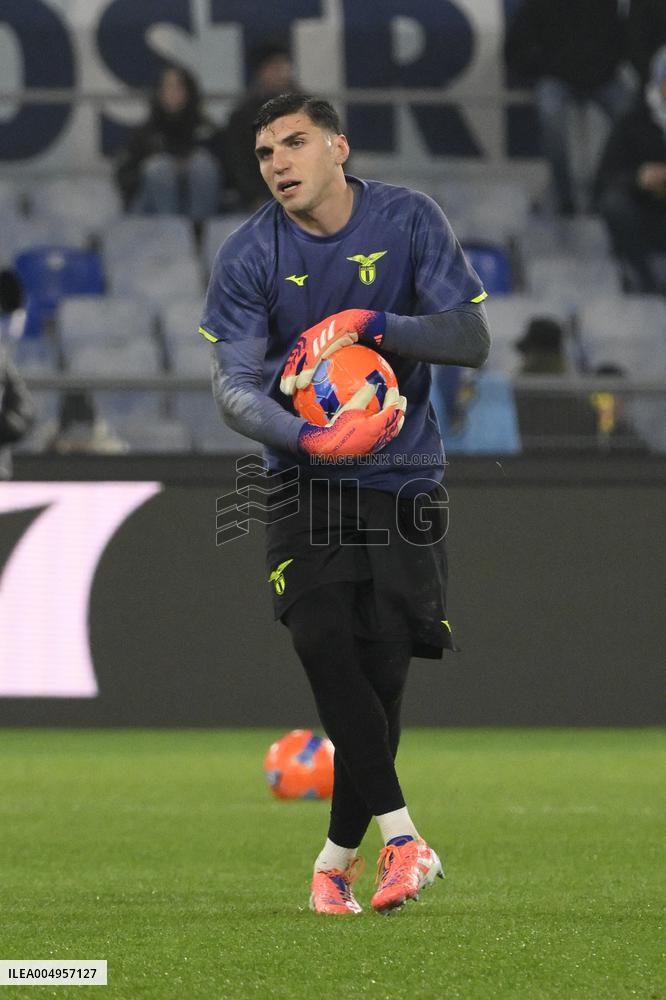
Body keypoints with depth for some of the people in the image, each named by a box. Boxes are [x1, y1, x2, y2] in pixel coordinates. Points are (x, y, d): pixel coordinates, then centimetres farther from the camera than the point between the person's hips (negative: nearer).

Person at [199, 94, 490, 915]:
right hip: (306, 483, 0)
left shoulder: (409, 222, -3)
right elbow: (233, 386, -10)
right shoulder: (247, 256, -5)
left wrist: (367, 323, -21)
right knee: (324, 649, -20)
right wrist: (311, 438, -29)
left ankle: (338, 857, 11)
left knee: (383, 671, -4)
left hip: (404, 481, 0)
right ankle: (402, 838, -22)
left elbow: (470, 339, -6)